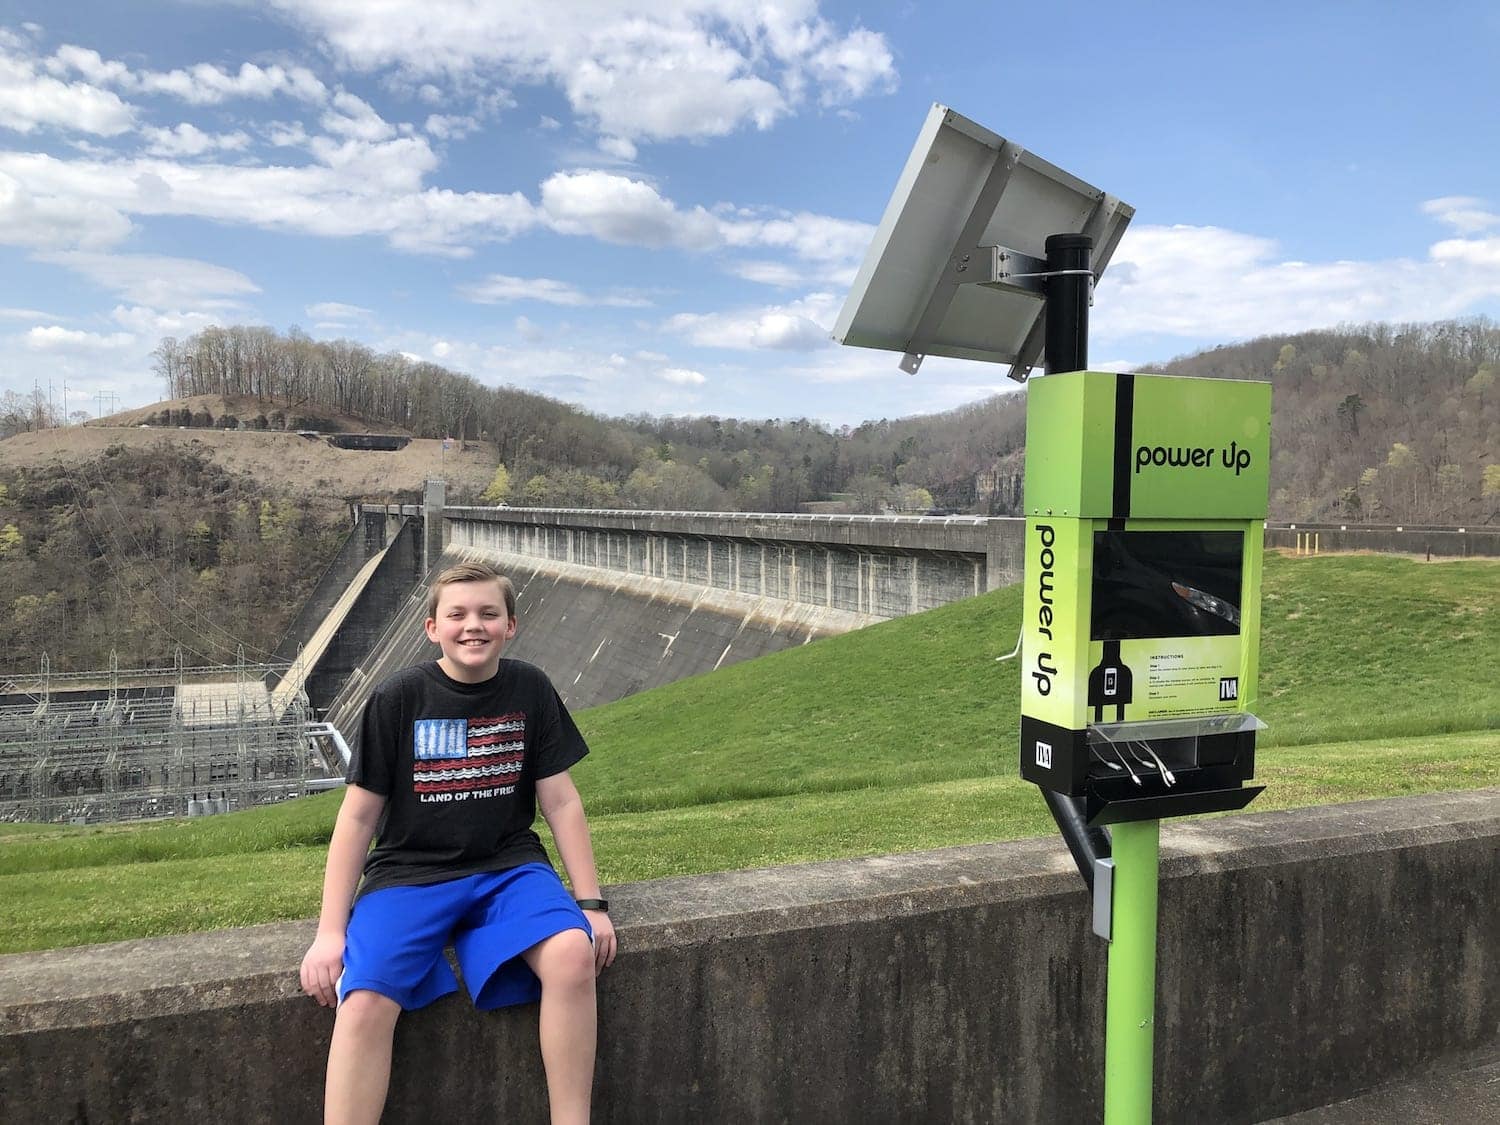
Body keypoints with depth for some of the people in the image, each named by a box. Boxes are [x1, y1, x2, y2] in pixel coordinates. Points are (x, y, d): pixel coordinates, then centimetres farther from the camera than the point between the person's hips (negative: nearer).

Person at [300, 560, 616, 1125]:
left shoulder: (530, 689, 0)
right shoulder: (398, 699, -5)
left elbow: (560, 801, 3)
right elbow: (359, 815, -1)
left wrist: (590, 902, -1)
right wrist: (330, 931, -4)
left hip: (507, 866, 1)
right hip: (410, 872, 0)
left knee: (574, 953, -27)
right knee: (364, 1002, -27)